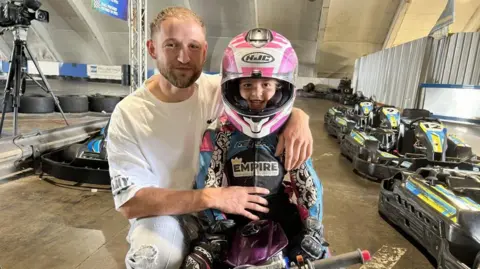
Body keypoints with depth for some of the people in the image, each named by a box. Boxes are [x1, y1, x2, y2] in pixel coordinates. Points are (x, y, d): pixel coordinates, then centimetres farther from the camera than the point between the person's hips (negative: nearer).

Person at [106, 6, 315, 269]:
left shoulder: (221, 90, -9)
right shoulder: (128, 114, -16)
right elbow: (130, 202, -20)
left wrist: (298, 118, -22)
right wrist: (211, 197, -31)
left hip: (223, 208, 3)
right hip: (162, 215, -2)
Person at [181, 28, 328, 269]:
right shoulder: (218, 137, -6)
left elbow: (310, 187, -2)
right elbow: (208, 188, -6)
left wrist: (313, 232, -9)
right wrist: (216, 229, -13)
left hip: (281, 223, 2)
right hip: (232, 225, -1)